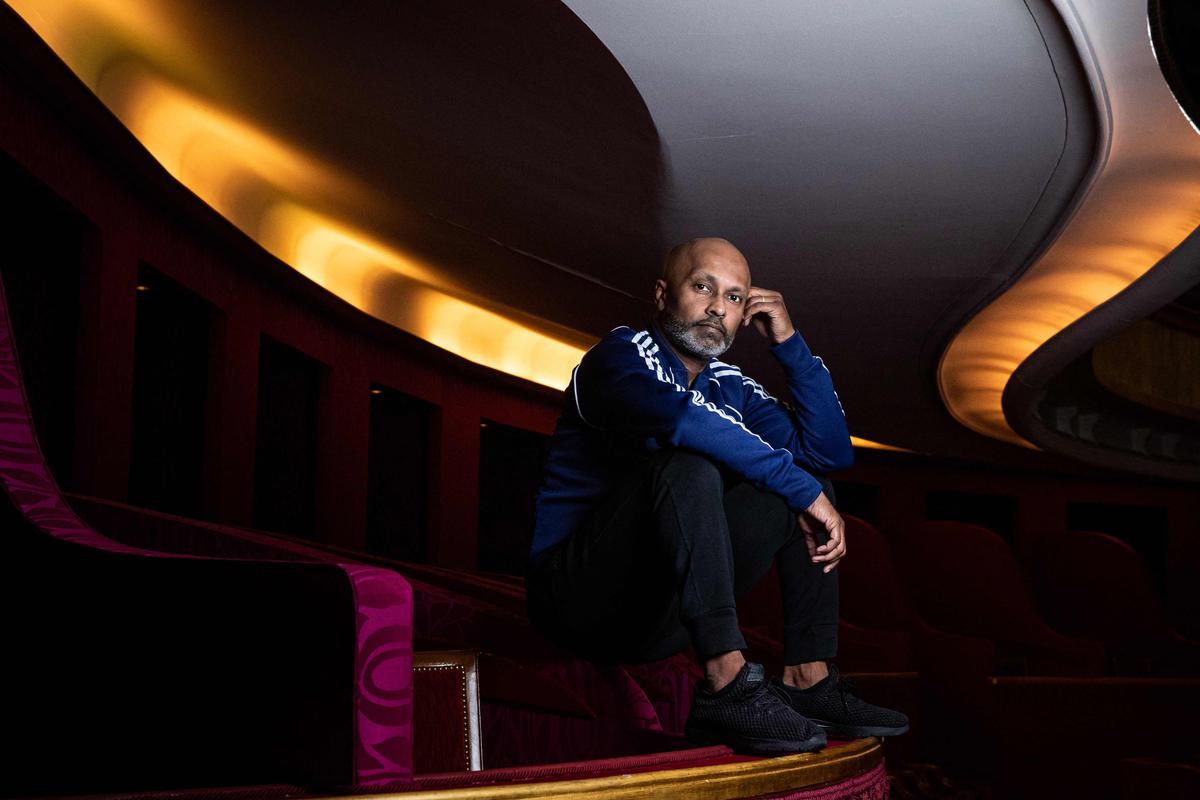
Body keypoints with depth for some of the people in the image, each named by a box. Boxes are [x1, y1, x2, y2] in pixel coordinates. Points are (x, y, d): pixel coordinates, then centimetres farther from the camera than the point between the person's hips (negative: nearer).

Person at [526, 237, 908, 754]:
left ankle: (808, 681, -9)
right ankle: (726, 688, -37)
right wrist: (804, 491, -26)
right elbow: (680, 417, -29)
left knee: (803, 483, 3)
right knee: (688, 465, -30)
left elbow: (831, 452, 9)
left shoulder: (729, 388, 14)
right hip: (579, 593, -7)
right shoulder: (621, 354, -7)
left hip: (660, 620, 7)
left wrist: (789, 343, 2)